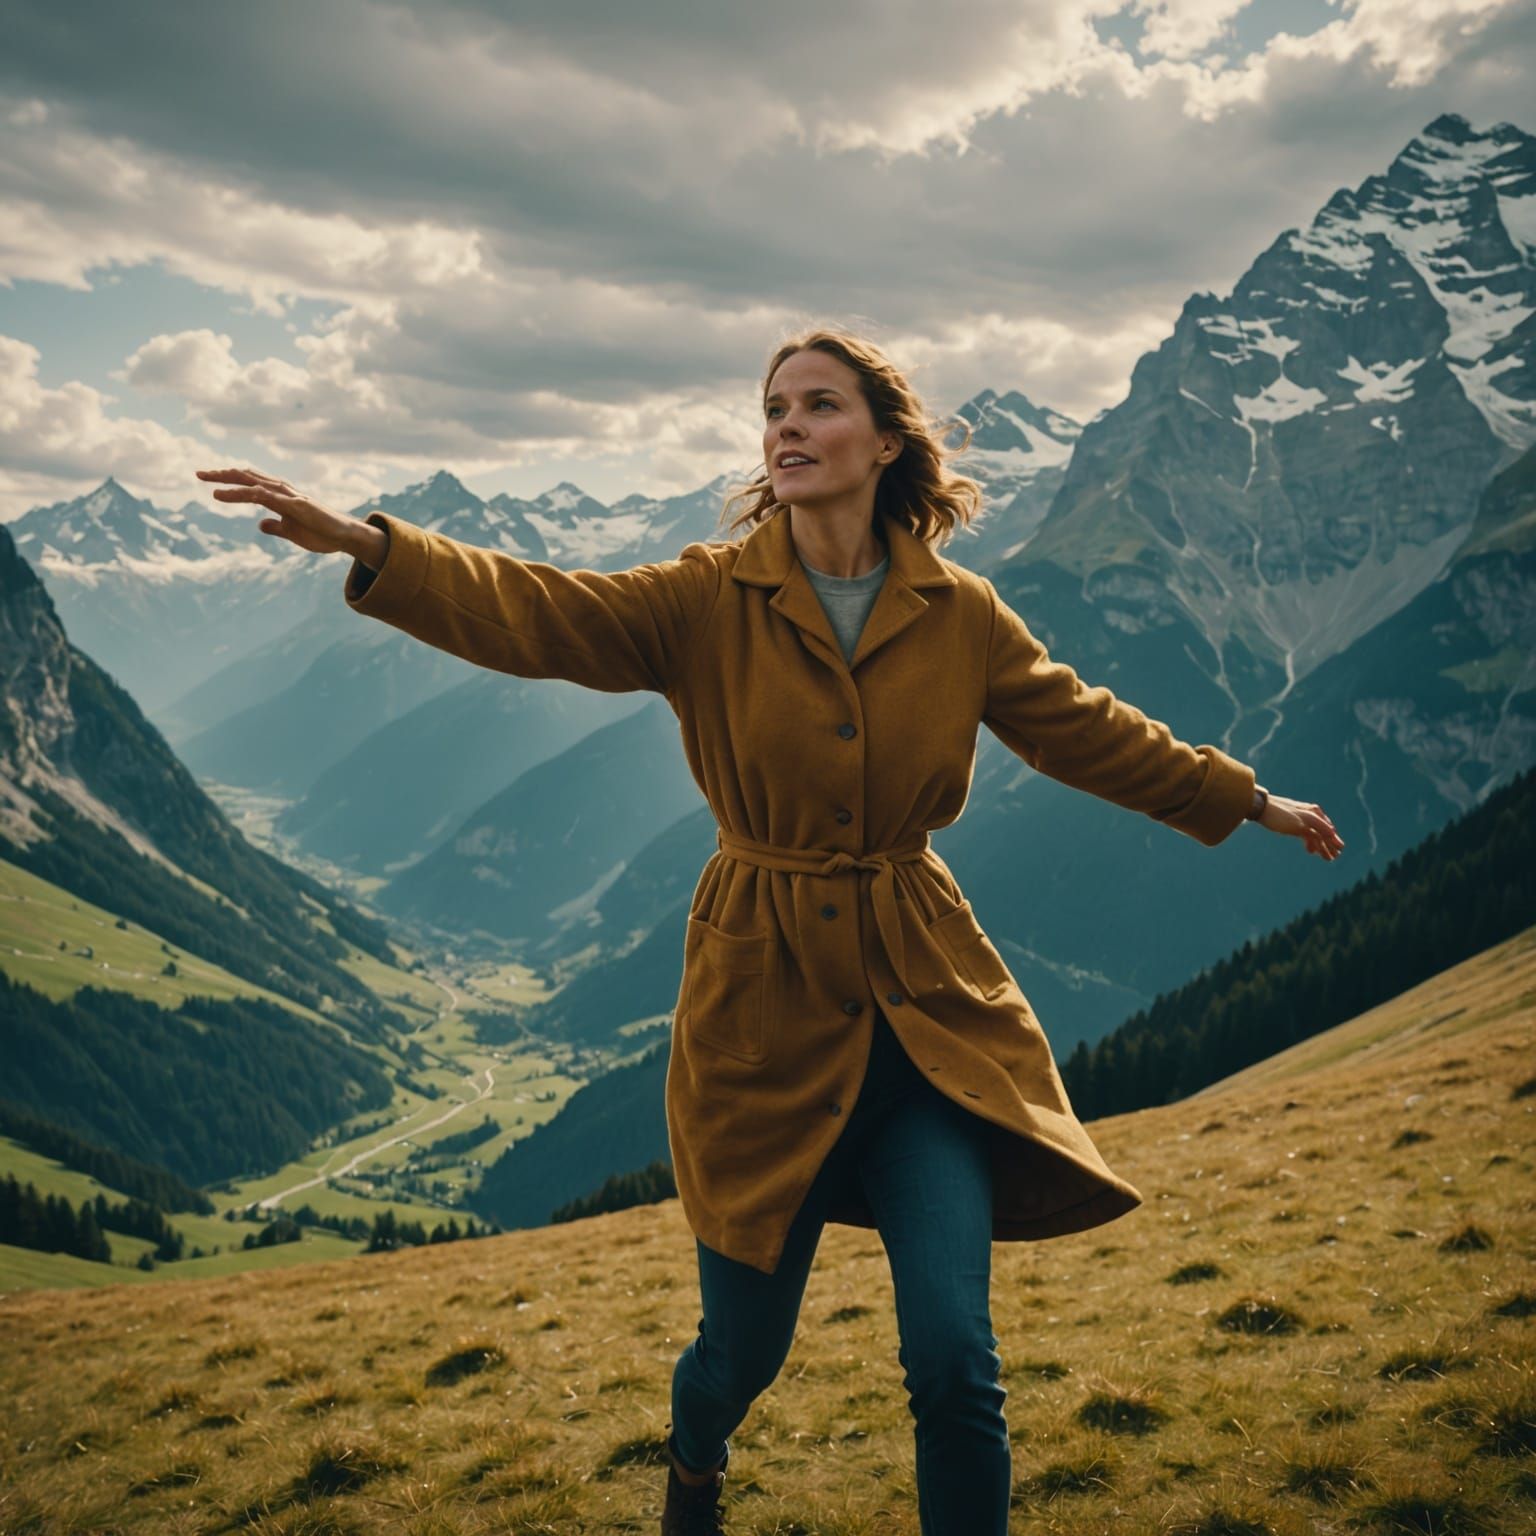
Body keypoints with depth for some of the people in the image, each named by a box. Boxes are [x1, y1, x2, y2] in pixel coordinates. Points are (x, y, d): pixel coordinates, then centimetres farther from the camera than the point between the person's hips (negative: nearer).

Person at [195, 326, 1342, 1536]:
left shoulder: (959, 614, 1)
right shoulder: (708, 600, -5)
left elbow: (1090, 730, 13)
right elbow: (532, 612, -16)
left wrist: (1250, 801, 20)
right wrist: (363, 543, -31)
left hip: (928, 1011, 1)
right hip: (765, 1009, -1)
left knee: (955, 1363, -8)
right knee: (745, 1344, 13)